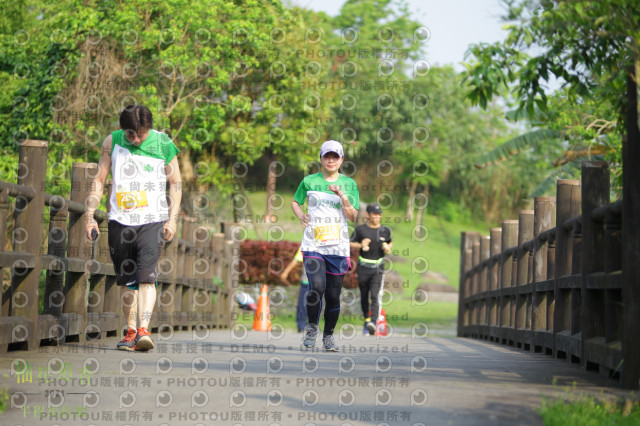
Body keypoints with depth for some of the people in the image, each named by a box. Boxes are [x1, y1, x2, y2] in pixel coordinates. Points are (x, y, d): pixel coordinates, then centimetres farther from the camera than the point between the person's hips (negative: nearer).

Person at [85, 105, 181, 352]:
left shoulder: (163, 144, -1)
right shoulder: (112, 142, 4)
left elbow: (175, 183, 5)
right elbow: (99, 179, 9)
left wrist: (172, 219, -4)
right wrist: (90, 215, 3)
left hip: (153, 220, -3)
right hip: (119, 220, 3)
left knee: (146, 276, -17)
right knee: (126, 280, 8)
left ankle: (143, 330, -23)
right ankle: (131, 332, 19)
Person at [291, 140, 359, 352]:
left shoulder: (349, 184, 7)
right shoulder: (309, 181, 7)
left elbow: (353, 217, 0)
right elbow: (295, 201, 21)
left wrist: (342, 196, -14)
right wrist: (301, 215, 2)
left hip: (338, 247, 1)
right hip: (313, 245, -1)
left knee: (333, 294, 2)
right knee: (317, 287, -19)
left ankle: (328, 335, 21)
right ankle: (312, 326, 6)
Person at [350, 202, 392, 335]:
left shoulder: (385, 230, 5)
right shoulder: (360, 229, -2)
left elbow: (390, 242, 23)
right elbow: (350, 243, 3)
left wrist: (388, 248, 1)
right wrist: (361, 245, -16)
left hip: (378, 269, 0)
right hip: (363, 268, 0)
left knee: (375, 296, -16)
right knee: (364, 297, 10)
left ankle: (373, 324, -28)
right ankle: (367, 319, 33)